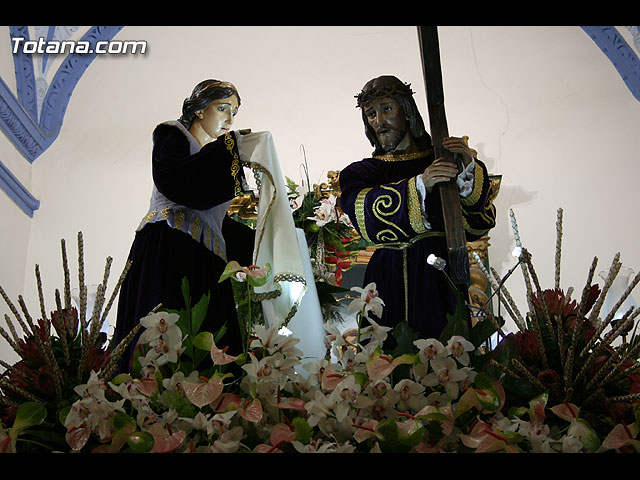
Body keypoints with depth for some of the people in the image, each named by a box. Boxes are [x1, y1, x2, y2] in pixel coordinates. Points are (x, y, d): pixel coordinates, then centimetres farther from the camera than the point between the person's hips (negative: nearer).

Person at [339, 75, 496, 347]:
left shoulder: (442, 160, 12)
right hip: (389, 281, 1)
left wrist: (468, 170, -15)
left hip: (439, 274, 0)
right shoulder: (361, 172, 15)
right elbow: (365, 211, -9)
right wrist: (419, 185, -21)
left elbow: (478, 224, -1)